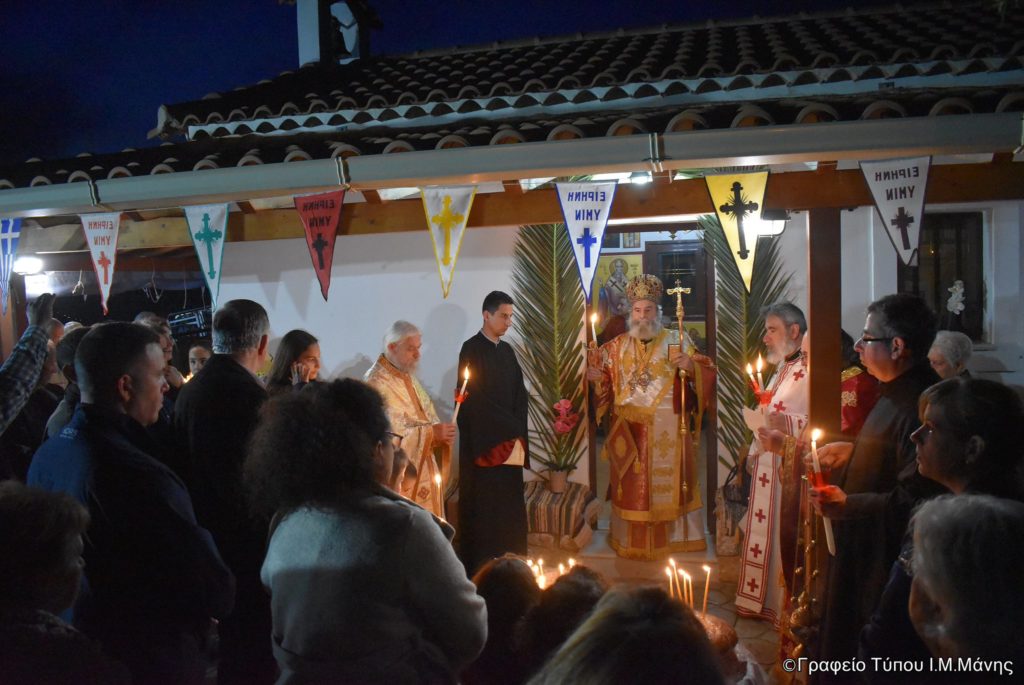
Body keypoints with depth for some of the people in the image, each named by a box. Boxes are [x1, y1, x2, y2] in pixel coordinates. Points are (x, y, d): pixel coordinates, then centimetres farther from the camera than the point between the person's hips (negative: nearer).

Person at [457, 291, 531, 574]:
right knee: (484, 504, -2)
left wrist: (517, 428, -3)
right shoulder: (471, 349, -8)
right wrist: (511, 427, -9)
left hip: (512, 440, 6)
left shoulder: (507, 350, 14)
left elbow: (519, 393, 12)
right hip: (483, 441, -6)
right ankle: (480, 568, 7)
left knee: (509, 503, 7)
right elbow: (475, 397, -13)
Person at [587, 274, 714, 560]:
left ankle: (673, 536, 18)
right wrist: (596, 377, -10)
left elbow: (707, 374, -3)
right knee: (631, 486, 7)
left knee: (668, 483, 3)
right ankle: (631, 539, 19)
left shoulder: (678, 341, 1)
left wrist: (691, 366, -23)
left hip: (667, 430, -2)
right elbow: (604, 382, 11)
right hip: (629, 430, 2)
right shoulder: (616, 346, 9)